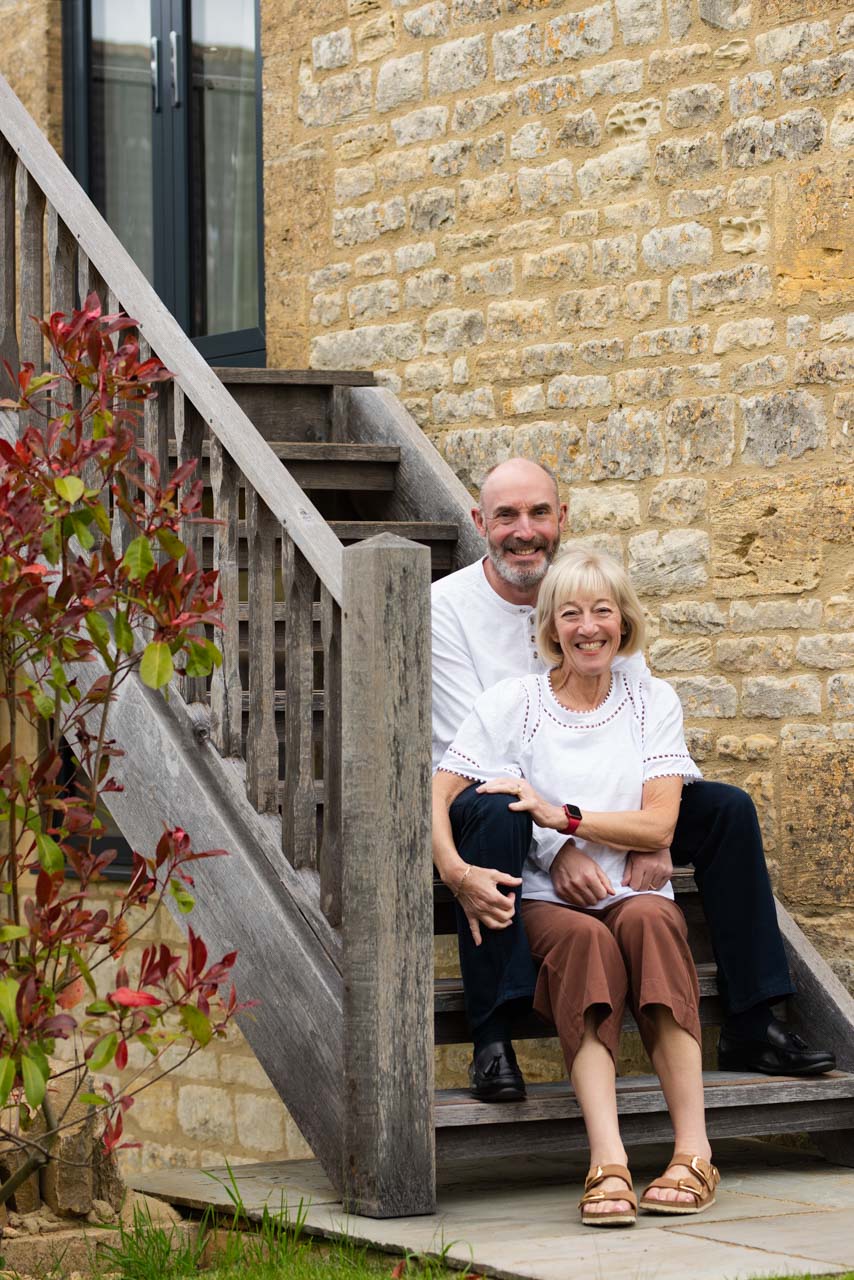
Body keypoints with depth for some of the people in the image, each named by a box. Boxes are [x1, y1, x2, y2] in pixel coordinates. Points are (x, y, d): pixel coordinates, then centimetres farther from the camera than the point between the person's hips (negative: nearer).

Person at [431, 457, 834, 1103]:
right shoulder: (448, 606, -11)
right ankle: (493, 1041, -37)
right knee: (496, 814, -40)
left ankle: (751, 1029, -4)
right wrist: (558, 845, -32)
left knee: (728, 807, -10)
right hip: (491, 791, -5)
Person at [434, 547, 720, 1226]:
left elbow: (658, 826, 1)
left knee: (649, 919, -35)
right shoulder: (513, 702, 7)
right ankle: (608, 1163, -47)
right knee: (585, 939, -36)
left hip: (635, 895, 1)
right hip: (544, 903, -1)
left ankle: (694, 1154, -38)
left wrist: (561, 815, -12)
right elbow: (439, 797, 0)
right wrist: (456, 869, -20)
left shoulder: (652, 700, 11)